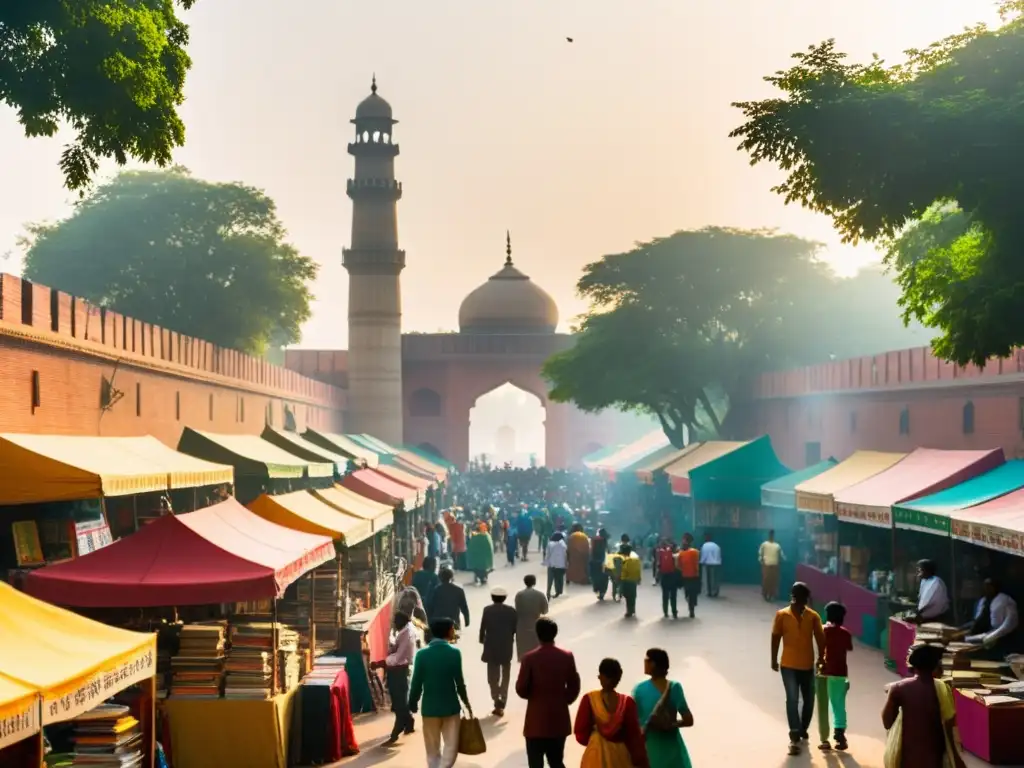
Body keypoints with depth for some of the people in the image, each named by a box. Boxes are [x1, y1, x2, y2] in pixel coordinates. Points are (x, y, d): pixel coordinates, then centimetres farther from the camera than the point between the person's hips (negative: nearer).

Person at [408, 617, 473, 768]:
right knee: (451, 747, 3)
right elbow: (459, 682, -5)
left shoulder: (422, 654, -5)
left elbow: (416, 683, -4)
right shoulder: (454, 653, -9)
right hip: (450, 707, -2)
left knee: (433, 749, 14)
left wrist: (412, 704, 9)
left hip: (430, 708, 2)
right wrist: (466, 702, 9)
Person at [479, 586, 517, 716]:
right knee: (505, 676, 14)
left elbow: (482, 628, -6)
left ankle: (497, 700, -10)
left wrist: (482, 640, 12)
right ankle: (501, 704, 10)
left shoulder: (487, 610, -8)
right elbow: (515, 628, 0)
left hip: (491, 647, -1)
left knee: (493, 675, 7)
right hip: (507, 647, 1)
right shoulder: (511, 610, -4)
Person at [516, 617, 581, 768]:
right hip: (559, 720, 3)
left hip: (537, 722, -3)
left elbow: (521, 690, -8)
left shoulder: (530, 658, -13)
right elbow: (574, 687, 3)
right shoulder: (567, 656, -3)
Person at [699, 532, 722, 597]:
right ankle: (715, 592, 9)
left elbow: (703, 555, -9)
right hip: (717, 564, 5)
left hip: (708, 564, -5)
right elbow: (719, 556, 15)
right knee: (715, 578, 9)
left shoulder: (705, 545, -7)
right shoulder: (716, 546, 12)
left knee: (709, 578, 1)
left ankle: (710, 592, 0)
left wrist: (701, 562, 1)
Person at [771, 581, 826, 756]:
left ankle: (802, 730, 35)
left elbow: (820, 638, 2)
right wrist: (774, 660, 0)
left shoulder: (813, 616, -1)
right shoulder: (782, 615, -7)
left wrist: (821, 659, -3)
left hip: (808, 665, 3)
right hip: (789, 665, -3)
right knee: (792, 699, -12)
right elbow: (775, 638, -2)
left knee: (809, 700, 13)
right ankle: (794, 737, -14)